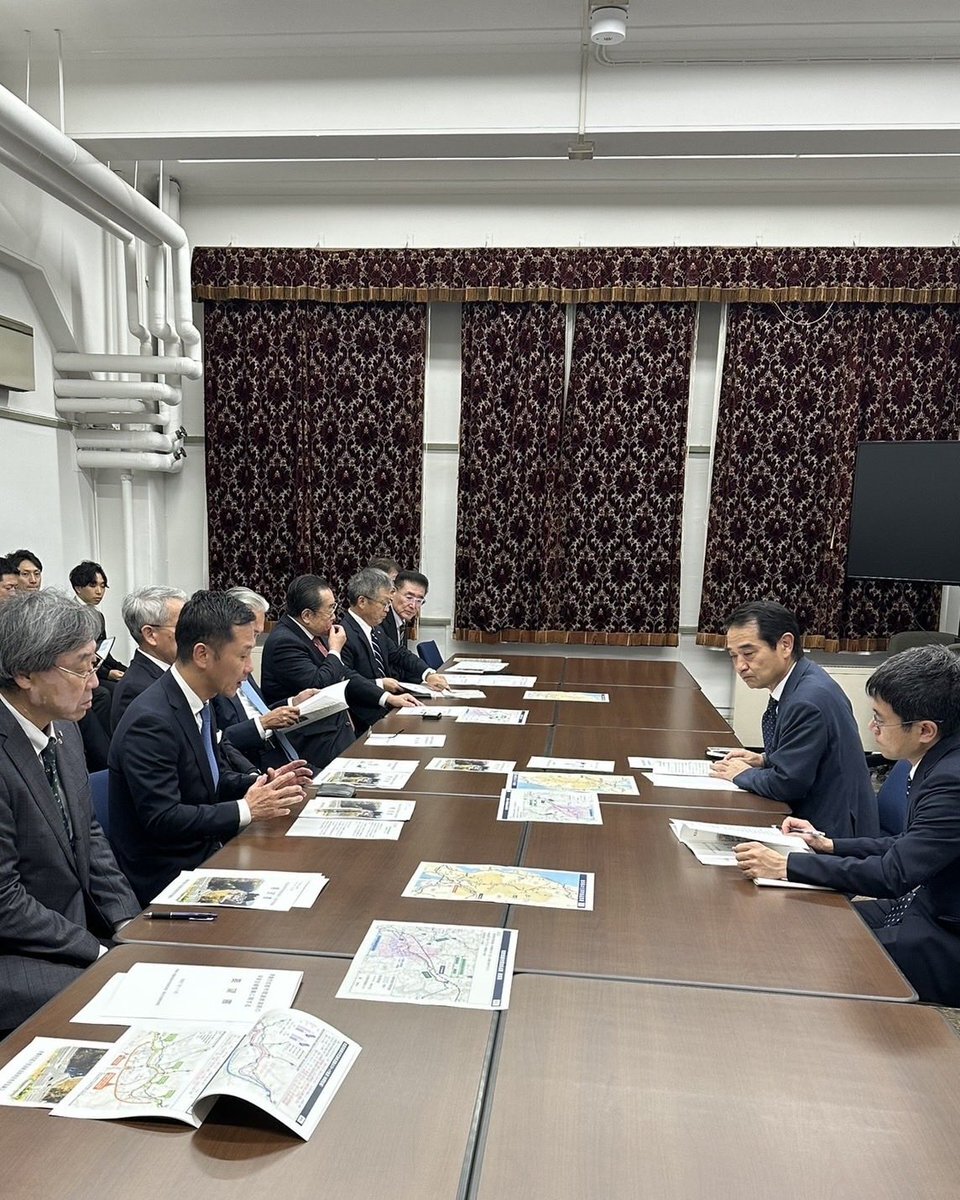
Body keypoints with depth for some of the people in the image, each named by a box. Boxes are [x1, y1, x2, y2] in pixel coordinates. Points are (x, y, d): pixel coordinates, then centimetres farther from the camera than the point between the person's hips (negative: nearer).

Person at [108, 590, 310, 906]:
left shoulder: (200, 702, 4)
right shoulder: (150, 721, -23)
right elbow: (162, 819, -25)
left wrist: (261, 784, -2)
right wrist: (246, 809, -21)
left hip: (206, 851, 8)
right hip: (167, 876, -8)